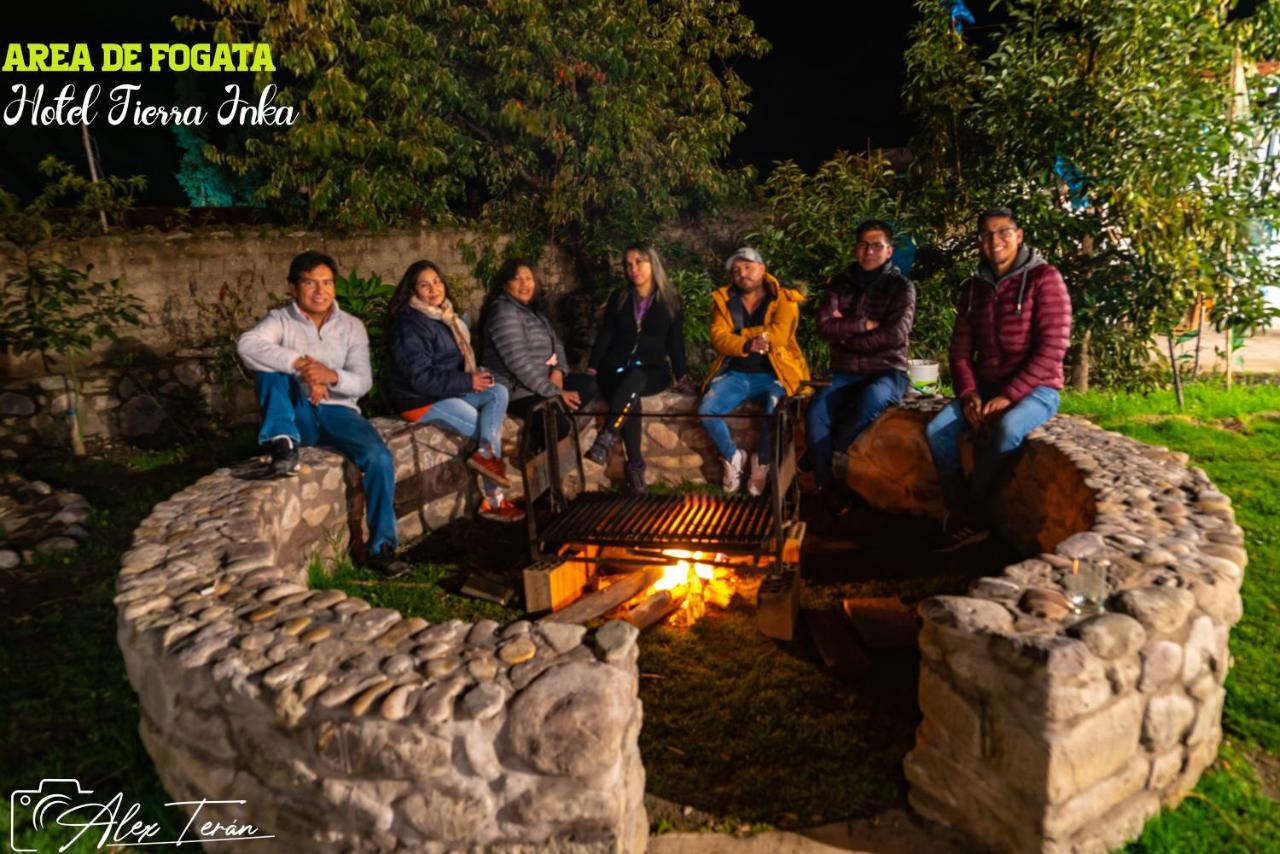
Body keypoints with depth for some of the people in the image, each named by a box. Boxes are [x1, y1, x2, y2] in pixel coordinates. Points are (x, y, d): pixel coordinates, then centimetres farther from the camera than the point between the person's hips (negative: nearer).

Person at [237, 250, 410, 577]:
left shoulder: (352, 326, 5)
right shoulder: (280, 320, 1)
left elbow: (363, 382, -6)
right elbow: (246, 345, -22)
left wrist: (332, 376, -28)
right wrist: (300, 364, -33)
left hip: (338, 412, 1)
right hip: (297, 414, 0)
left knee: (379, 458, -26)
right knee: (270, 366, -24)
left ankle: (382, 547, -17)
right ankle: (283, 443, -26)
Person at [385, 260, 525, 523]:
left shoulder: (447, 317, 12)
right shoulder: (409, 324, -16)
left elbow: (461, 360, 20)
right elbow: (420, 378, -22)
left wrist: (477, 375, -2)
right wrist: (467, 382, -21)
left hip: (448, 391, 8)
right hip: (421, 401, -8)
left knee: (499, 391, -15)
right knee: (490, 428, -17)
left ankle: (485, 453, -24)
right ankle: (493, 500, -6)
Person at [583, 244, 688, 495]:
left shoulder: (670, 300, 9)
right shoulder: (618, 298, 12)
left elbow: (675, 341, 7)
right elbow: (605, 335, 7)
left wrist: (681, 375, -4)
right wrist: (593, 367, -6)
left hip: (652, 371, -1)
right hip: (616, 368, 1)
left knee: (634, 380, -38)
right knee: (630, 396, -35)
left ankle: (605, 440, -48)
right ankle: (635, 465, -35)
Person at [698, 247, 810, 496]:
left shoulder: (784, 299, 0)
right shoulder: (723, 299, 9)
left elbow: (778, 336, -17)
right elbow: (718, 339, -7)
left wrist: (738, 334, -9)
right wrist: (747, 345, -27)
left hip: (771, 374, -3)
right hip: (734, 373, 3)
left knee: (775, 410, -34)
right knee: (706, 410, -24)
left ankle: (762, 463, -5)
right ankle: (732, 456, 4)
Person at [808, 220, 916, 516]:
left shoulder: (901, 287, 0)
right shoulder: (840, 283, 9)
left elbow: (895, 335, -15)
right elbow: (824, 327, -4)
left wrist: (845, 333, -8)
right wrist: (864, 325, -12)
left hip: (887, 372, -2)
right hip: (845, 372, 2)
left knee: (873, 400, -37)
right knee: (815, 412, -27)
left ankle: (819, 456, -16)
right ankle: (829, 489, -17)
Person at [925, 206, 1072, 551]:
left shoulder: (1044, 279, -7)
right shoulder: (973, 287, 11)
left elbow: (1052, 349, -15)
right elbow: (961, 348, 8)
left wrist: (1008, 396, -23)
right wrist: (968, 393, -9)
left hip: (1035, 389, -5)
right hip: (986, 386, 5)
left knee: (1005, 431, -36)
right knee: (936, 430, -21)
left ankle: (968, 514, -15)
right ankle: (967, 520, -11)